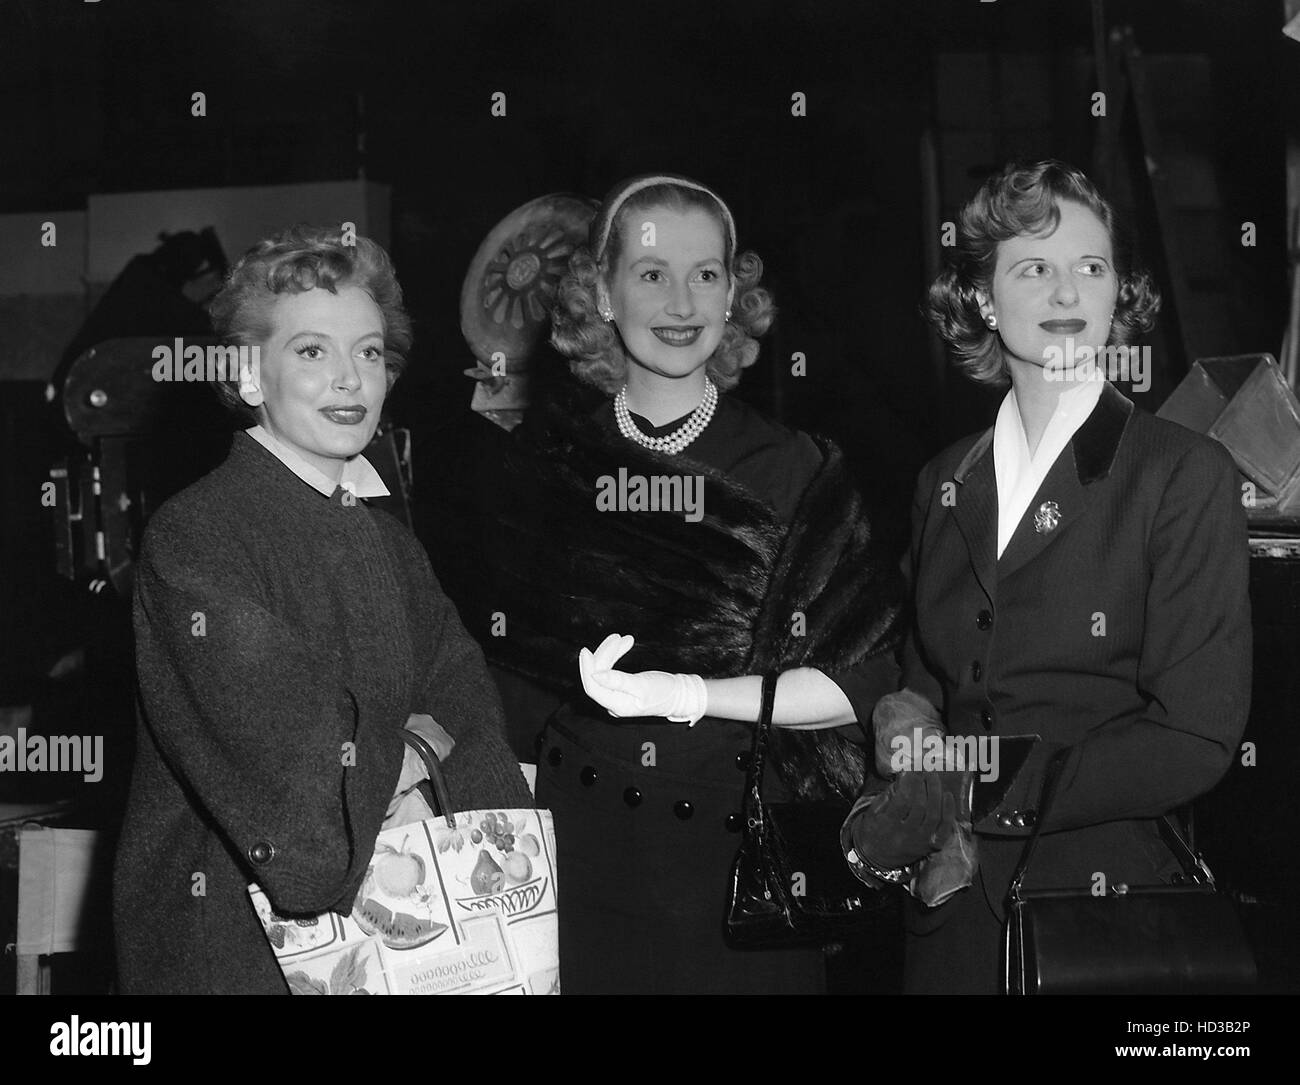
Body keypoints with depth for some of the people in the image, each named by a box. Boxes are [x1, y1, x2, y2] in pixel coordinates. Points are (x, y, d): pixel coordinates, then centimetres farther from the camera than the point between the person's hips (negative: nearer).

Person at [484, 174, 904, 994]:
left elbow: (862, 686, -8)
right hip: (580, 842, 1)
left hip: (743, 845, -1)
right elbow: (505, 659, 8)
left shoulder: (800, 473, -2)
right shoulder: (547, 458, 3)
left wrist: (687, 693, -17)